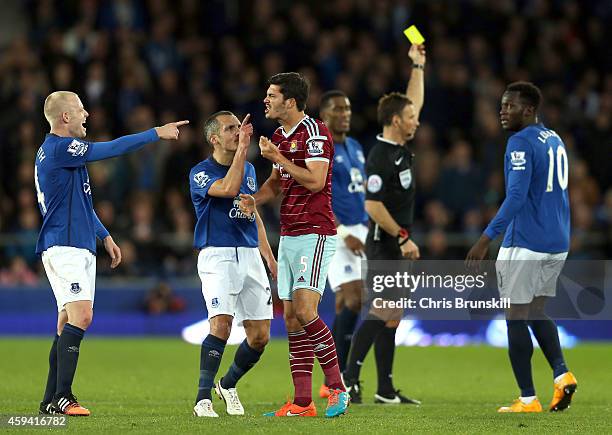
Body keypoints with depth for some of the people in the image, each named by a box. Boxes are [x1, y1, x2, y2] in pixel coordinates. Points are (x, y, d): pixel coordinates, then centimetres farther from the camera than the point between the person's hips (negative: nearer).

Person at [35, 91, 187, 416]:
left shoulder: (58, 150, 21)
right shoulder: (58, 148, -13)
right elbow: (112, 149, -16)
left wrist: (104, 235, 30)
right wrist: (156, 133, -9)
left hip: (79, 248, 11)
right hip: (64, 246, -11)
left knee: (68, 322, 7)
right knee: (81, 316, -19)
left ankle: (52, 400, 8)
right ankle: (62, 397, -22)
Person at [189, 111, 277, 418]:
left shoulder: (248, 169, 16)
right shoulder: (200, 173, -5)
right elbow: (228, 188, -25)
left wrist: (269, 256, 21)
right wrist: (242, 149, -20)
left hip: (250, 255, 6)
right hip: (217, 255, -6)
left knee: (260, 336, 2)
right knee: (221, 324, -22)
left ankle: (228, 384, 26)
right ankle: (203, 399, -16)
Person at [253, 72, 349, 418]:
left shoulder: (314, 132, -12)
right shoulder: (280, 137, 16)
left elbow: (315, 181, -21)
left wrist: (277, 157, -16)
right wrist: (253, 200, 9)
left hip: (314, 234, -9)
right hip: (289, 235, 9)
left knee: (305, 312, -17)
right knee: (292, 318, 4)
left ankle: (338, 388, -7)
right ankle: (303, 402, 4)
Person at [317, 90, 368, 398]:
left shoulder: (355, 148, 17)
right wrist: (344, 234, -21)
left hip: (359, 231, 8)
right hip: (335, 233, -8)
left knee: (344, 304, 6)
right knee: (354, 298, -17)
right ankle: (340, 374, -13)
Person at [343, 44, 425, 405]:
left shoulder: (401, 148, 10)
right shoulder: (380, 157, -16)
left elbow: (414, 101, 24)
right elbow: (373, 205, -20)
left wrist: (418, 65, 22)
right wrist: (402, 238, -18)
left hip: (397, 247, 9)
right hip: (385, 246, -9)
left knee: (390, 316, 8)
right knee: (383, 313, -12)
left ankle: (385, 389, 9)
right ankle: (350, 375, -11)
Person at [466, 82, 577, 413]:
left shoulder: (521, 143, -13)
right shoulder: (555, 140, 14)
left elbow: (516, 196, -22)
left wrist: (486, 239, -23)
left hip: (525, 245, -8)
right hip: (557, 244, 8)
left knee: (516, 319, 0)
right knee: (536, 312, 19)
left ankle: (528, 399, 0)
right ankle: (561, 373, 0)